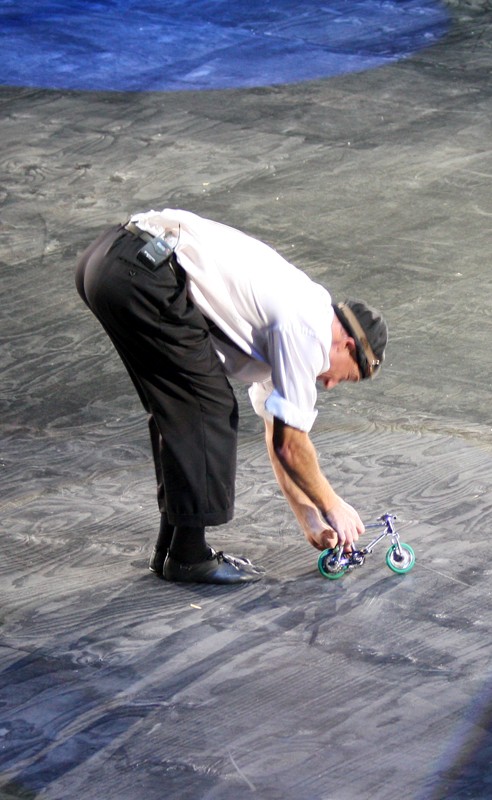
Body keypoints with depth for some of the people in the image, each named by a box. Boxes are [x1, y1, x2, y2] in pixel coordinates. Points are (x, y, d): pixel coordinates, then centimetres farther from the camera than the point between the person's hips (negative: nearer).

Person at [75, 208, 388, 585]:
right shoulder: (308, 328, -2)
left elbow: (277, 430, 33)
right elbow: (289, 444, 2)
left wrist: (310, 521, 35)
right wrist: (332, 505, 18)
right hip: (142, 274, -10)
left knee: (179, 407, 20)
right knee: (210, 411, 1)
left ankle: (174, 546, 26)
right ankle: (189, 555, 8)